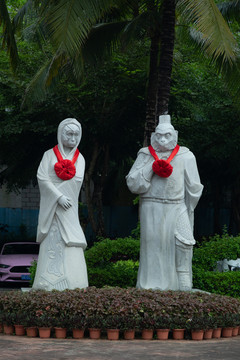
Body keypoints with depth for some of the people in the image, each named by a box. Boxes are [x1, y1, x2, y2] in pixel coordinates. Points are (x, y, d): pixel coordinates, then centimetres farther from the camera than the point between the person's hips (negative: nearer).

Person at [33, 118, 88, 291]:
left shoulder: (79, 158, 15)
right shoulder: (50, 155, 6)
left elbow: (78, 181, 2)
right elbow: (42, 178, -6)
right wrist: (58, 196, -13)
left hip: (69, 207, 3)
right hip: (51, 208, -2)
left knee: (71, 244, -6)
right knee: (52, 243, -8)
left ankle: (72, 286, -7)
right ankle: (49, 286, -8)